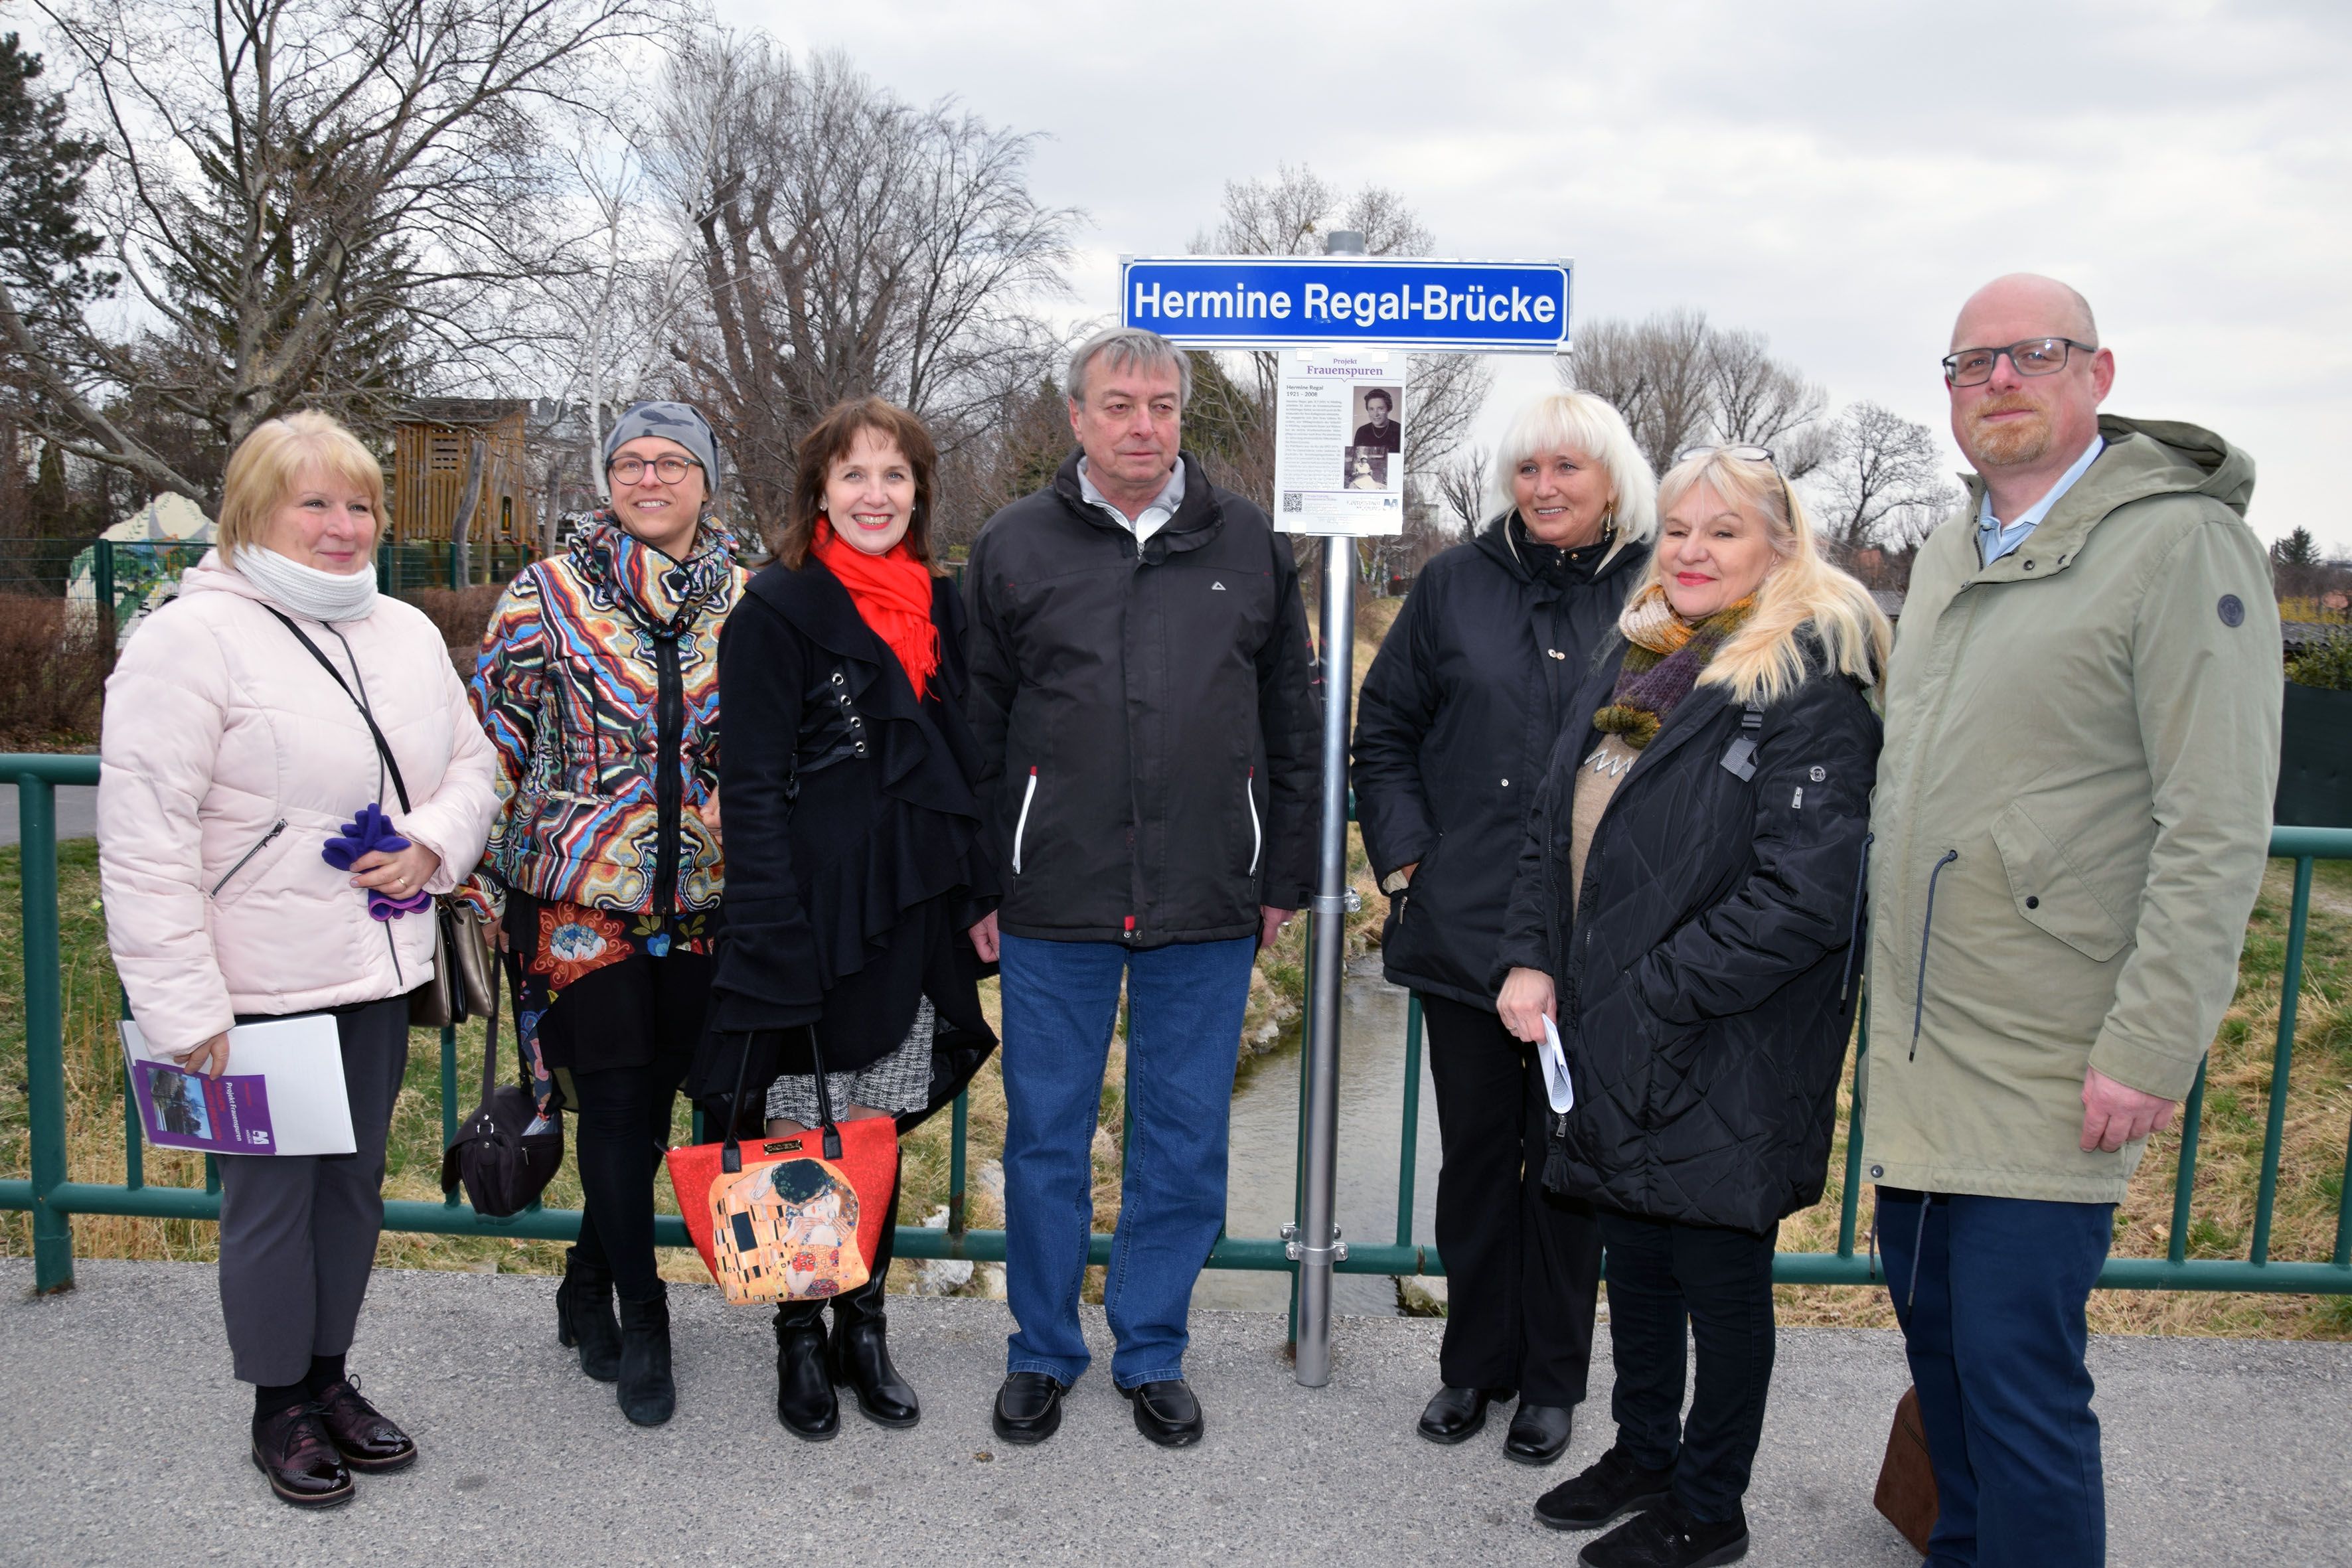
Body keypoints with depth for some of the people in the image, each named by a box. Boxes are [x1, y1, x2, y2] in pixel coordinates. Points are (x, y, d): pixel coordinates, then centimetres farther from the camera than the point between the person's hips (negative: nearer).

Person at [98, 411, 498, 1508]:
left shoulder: (406, 634, 8)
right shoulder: (193, 638, -13)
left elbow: (470, 763, 16)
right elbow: (144, 837, -15)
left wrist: (433, 843, -6)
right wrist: (183, 1007, -17)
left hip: (377, 974, 6)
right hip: (259, 992, -6)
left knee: (354, 1184, 17)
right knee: (271, 1201, 7)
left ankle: (330, 1377, 36)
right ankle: (279, 1408, 27)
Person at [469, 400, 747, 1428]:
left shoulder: (747, 601, 5)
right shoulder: (546, 594, 0)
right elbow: (494, 744, 3)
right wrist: (481, 882, 1)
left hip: (703, 897, 2)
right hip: (581, 892, -2)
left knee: (653, 1097, 10)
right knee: (615, 1102, -1)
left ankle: (588, 1284, 33)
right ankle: (640, 1323, 15)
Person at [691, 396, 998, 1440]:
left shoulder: (942, 609, 10)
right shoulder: (778, 612, -7)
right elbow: (752, 792, -10)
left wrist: (979, 900, 11)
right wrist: (779, 944, -16)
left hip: (911, 923, 5)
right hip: (812, 923, -5)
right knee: (799, 1144, 5)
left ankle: (863, 1331, 28)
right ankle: (801, 1343, 22)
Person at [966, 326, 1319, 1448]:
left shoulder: (1249, 546, 7)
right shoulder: (1015, 547, 4)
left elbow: (1292, 724, 11)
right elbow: (973, 732, 6)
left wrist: (1285, 877, 8)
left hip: (1208, 909, 1)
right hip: (1052, 906, -1)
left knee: (1186, 1144, 10)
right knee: (1046, 1137, 10)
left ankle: (1152, 1350, 29)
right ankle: (1043, 1352, 29)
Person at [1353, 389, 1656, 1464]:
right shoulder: (1457, 584, 4)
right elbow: (1384, 731, 9)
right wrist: (1402, 855, -1)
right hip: (1463, 924, 2)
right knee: (1475, 1151, 13)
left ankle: (1553, 1378, 30)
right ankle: (1475, 1362, 32)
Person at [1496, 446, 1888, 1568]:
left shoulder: (1812, 693, -15)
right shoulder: (1628, 667, 9)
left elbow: (1803, 896, -21)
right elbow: (1554, 826, 14)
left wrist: (1650, 1001, -20)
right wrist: (1530, 961, 0)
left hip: (1723, 1065, -7)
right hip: (1604, 1050, 7)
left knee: (1720, 1280, 10)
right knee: (1633, 1261, 22)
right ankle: (1643, 1452, 43)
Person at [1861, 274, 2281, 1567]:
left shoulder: (2181, 545, -11)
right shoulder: (1948, 554, 13)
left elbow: (2218, 831, -17)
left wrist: (2150, 1051, -20)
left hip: (2045, 1075, -8)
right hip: (1918, 1052, 8)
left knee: (2016, 1375, -2)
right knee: (1936, 1332, 19)